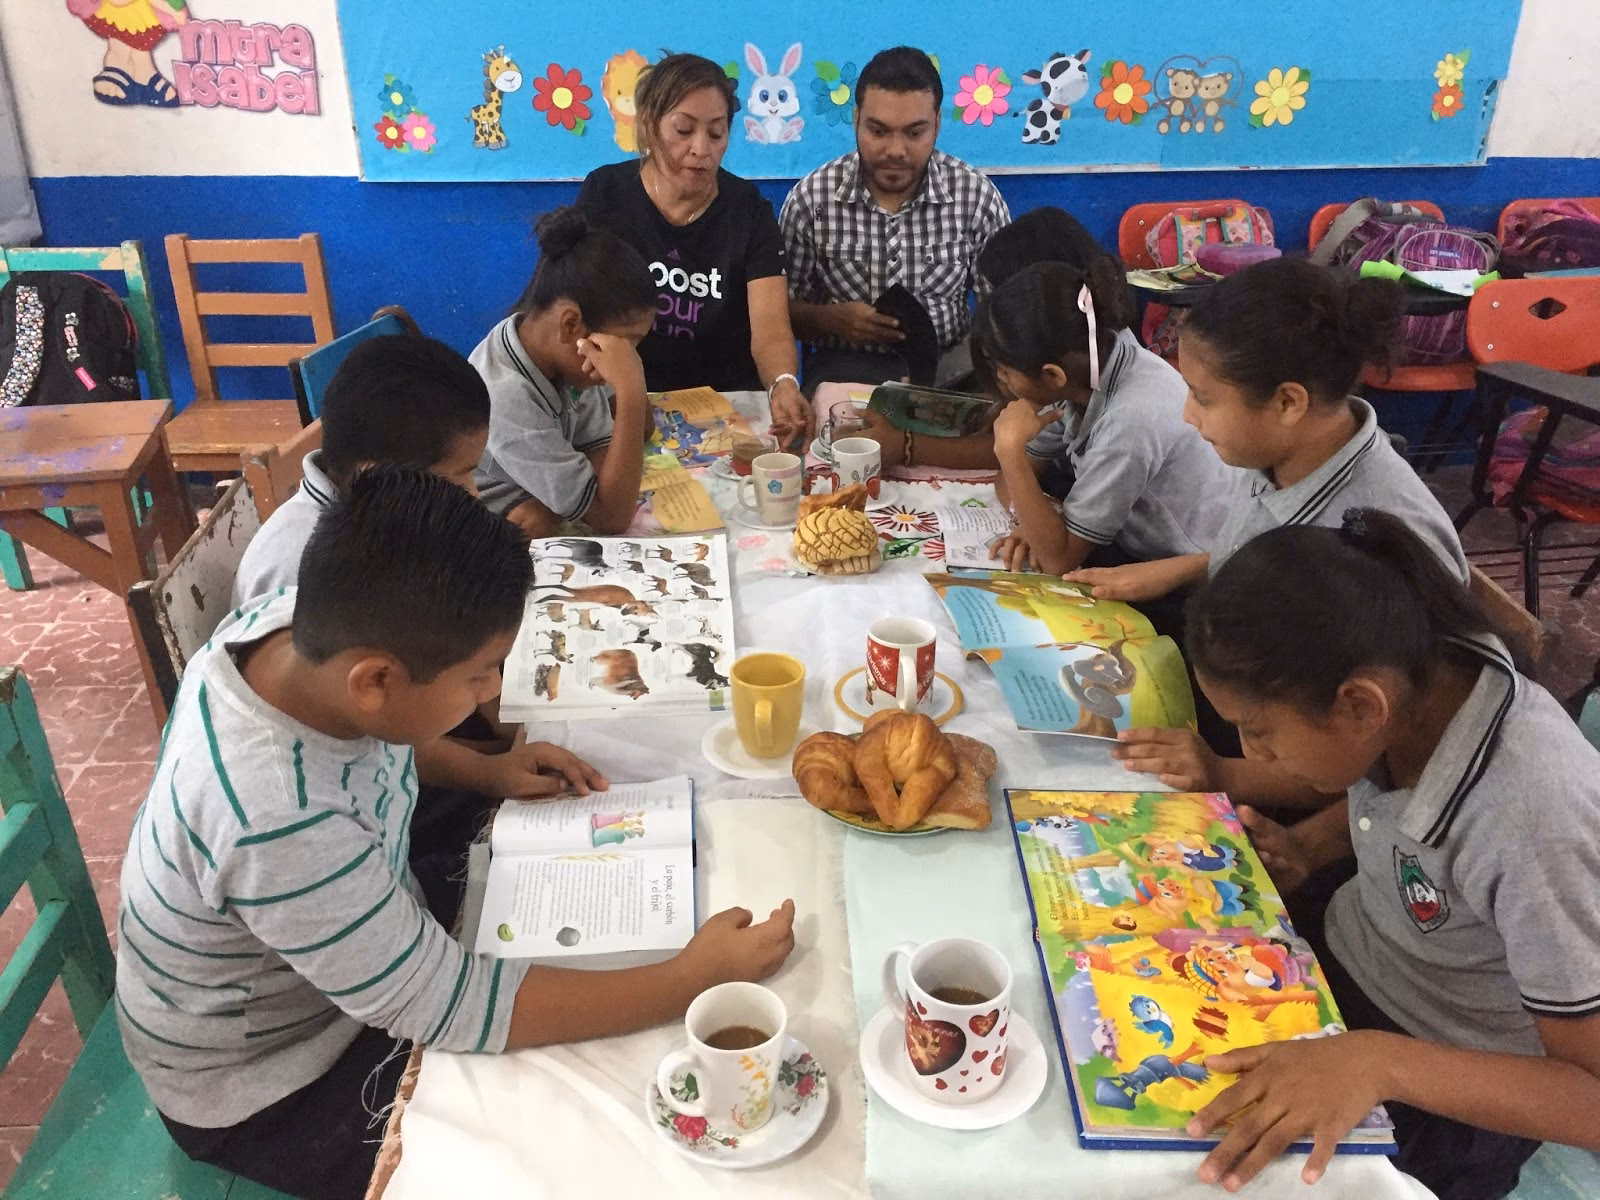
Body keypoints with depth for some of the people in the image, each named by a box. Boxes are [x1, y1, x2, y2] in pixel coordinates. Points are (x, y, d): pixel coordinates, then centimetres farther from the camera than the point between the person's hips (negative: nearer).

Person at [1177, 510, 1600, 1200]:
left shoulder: (1534, 822, -36)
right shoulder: (1411, 681, -18)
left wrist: (1382, 1062, -38)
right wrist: (1303, 849, -10)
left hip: (1452, 1091, -5)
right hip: (1335, 956, 6)